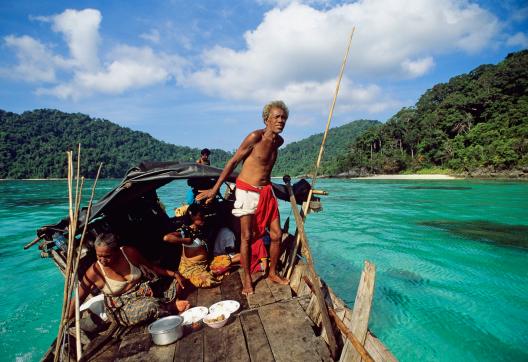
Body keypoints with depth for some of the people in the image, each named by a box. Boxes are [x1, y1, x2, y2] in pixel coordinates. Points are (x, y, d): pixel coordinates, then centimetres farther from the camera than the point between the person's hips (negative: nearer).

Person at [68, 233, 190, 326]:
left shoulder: (129, 252, -9)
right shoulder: (94, 272, -14)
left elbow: (151, 267, 3)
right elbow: (78, 299, -3)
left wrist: (174, 274, -5)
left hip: (146, 293, 4)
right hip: (125, 308, -3)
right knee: (152, 305, -35)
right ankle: (172, 307, -7)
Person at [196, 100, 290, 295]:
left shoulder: (279, 141, 5)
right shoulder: (255, 136, -15)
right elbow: (233, 162, -9)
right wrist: (215, 189, -8)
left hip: (266, 190, 6)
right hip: (247, 190, -6)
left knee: (277, 234, 6)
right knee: (247, 237, 2)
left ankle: (273, 273, 26)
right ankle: (247, 279, 19)